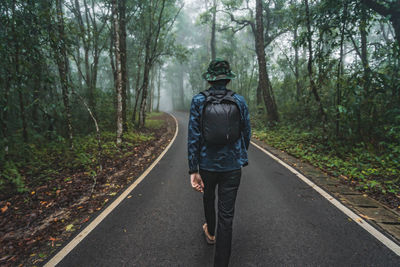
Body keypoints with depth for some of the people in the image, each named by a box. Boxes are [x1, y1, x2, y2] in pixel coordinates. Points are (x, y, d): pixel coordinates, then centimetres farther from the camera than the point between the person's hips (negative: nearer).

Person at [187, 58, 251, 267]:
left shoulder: (198, 101, -8)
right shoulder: (239, 101, -3)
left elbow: (193, 136, -12)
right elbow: (246, 133, 4)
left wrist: (193, 170, -8)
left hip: (207, 164, 1)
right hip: (232, 166, 0)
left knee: (208, 198, 29)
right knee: (226, 215, 5)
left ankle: (210, 232, 55)